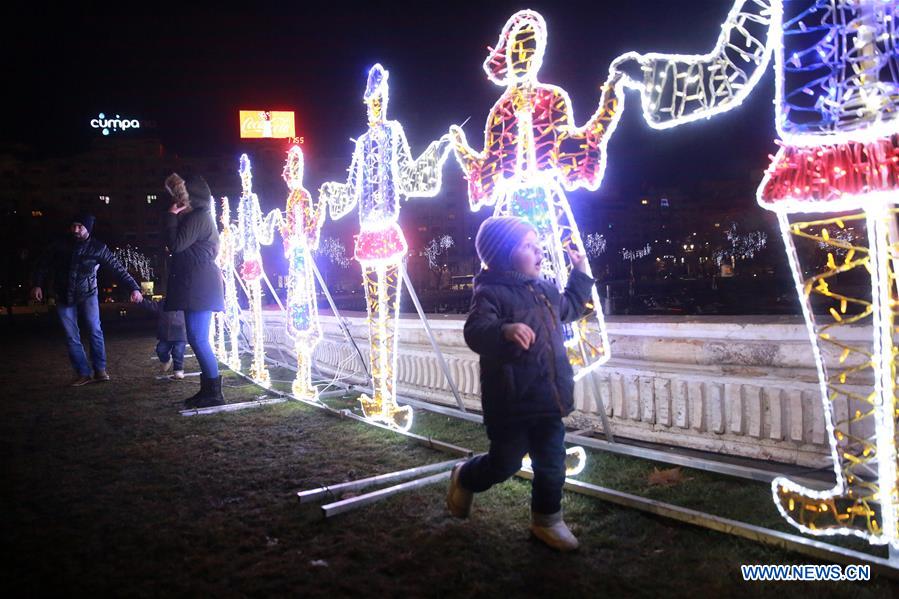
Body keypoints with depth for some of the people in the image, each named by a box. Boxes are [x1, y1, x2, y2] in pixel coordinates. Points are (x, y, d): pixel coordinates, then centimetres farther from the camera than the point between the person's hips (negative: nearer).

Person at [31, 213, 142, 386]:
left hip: (87, 294, -2)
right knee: (71, 337, 0)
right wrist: (38, 285, -3)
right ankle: (83, 374, 4)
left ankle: (100, 370, -4)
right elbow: (44, 263, 8)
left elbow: (118, 269, -10)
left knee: (95, 330, -13)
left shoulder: (98, 248, -9)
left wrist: (134, 288, -16)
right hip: (64, 297, 2)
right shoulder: (61, 245, -2)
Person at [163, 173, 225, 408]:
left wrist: (171, 216, -7)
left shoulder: (198, 217, -12)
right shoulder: (199, 216, 21)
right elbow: (180, 244, 22)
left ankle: (214, 393, -8)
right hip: (196, 287, 11)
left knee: (198, 338, -11)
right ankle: (208, 389, 16)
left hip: (199, 288, -11)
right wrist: (175, 217, 15)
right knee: (197, 338, 12)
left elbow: (175, 244, -16)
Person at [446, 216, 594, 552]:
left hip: (549, 399, 7)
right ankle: (464, 478, 39)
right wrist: (505, 330, -51)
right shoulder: (491, 293, -16)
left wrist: (580, 273, 27)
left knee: (552, 464, 11)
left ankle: (547, 520, 31)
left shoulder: (545, 289, 10)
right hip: (512, 402, -7)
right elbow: (475, 331, -33)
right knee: (505, 463, 9)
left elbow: (571, 308, 31)